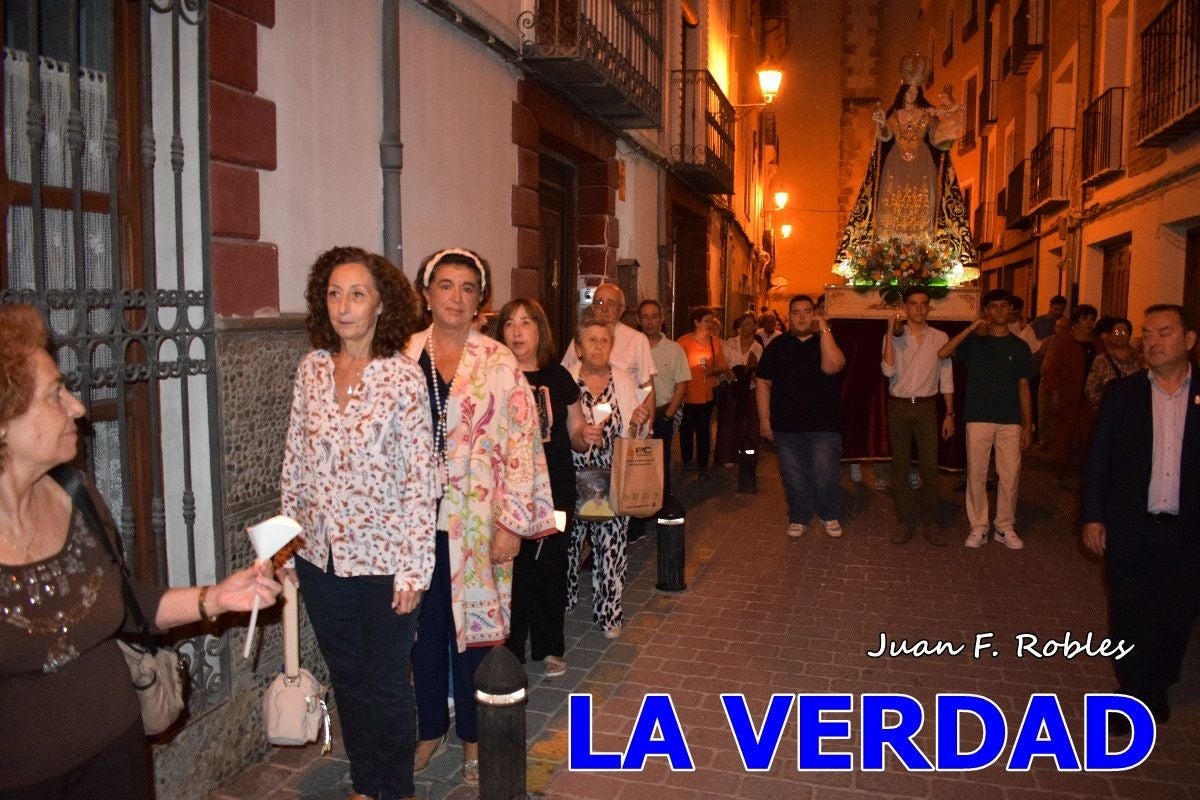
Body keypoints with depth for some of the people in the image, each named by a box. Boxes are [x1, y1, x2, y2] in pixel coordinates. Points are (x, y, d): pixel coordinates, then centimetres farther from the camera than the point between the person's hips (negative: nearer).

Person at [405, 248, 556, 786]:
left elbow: (522, 442, -6)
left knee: (473, 623, 8)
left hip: (474, 520, -2)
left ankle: (472, 735, 27)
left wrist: (513, 521, -10)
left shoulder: (499, 364, -3)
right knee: (424, 626, 13)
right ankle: (430, 727, 33)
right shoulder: (403, 358, 3)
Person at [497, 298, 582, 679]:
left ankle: (550, 647, 27)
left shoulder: (558, 376, 5)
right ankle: (511, 650, 19)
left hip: (555, 488, 2)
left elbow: (576, 429, 14)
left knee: (551, 568, 9)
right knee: (512, 569, 1)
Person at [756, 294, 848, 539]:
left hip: (823, 426, -2)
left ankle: (830, 516, 20)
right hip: (786, 426, 2)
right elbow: (763, 383, 6)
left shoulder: (827, 342, 2)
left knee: (825, 477, -4)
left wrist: (824, 331, -18)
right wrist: (764, 419, 0)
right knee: (793, 478, 9)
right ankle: (798, 518, 26)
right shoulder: (778, 346, 6)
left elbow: (832, 367, -20)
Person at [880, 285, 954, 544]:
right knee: (900, 467, 6)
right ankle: (904, 521, 15)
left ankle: (930, 522, 11)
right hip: (898, 406, 0)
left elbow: (946, 379, 7)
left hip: (927, 407, 0)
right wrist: (891, 333, -19)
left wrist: (949, 413, 3)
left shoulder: (940, 338, 3)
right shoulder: (893, 337, 0)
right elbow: (888, 371, -15)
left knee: (930, 467, -2)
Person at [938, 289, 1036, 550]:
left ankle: (1005, 528, 14)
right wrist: (971, 328, -17)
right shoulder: (974, 341, 4)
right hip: (978, 419, -1)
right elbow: (942, 353, -13)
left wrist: (1028, 425, 5)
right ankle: (978, 527, 12)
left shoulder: (1019, 347, 9)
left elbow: (1023, 388, 10)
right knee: (976, 474, 2)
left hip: (1010, 421, 1)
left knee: (1010, 475, 1)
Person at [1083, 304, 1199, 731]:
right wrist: (1092, 516, -3)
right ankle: (1133, 693, 25)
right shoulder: (1122, 393, 0)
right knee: (1129, 616, 7)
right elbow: (1098, 457, 1)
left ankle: (1156, 688, 34)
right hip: (1130, 530, 0)